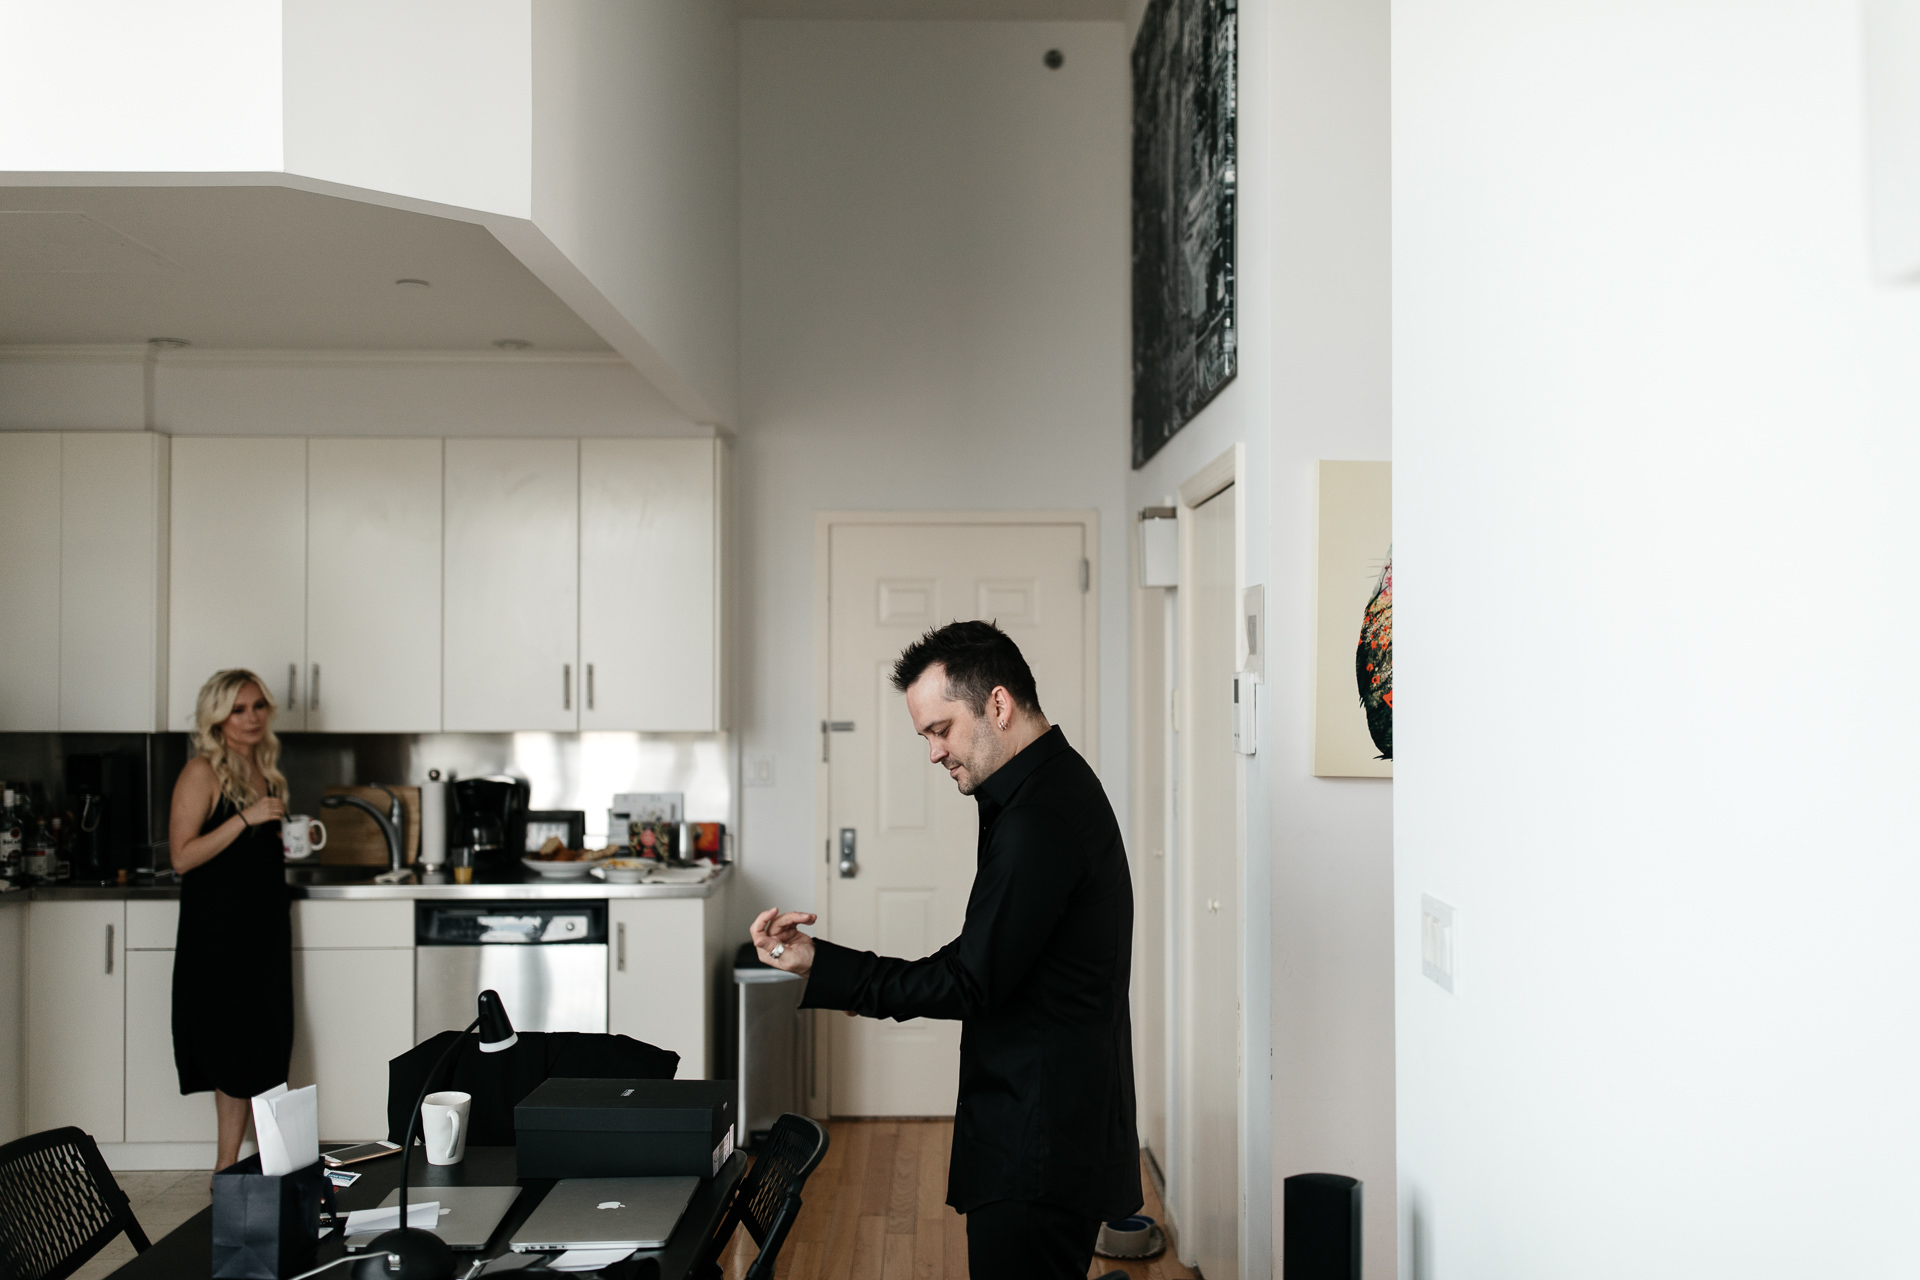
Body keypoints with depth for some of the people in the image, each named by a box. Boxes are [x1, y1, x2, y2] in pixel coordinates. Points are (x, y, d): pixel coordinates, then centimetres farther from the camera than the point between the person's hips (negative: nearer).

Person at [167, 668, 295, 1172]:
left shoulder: (263, 769, 12)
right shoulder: (203, 771, -11)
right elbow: (183, 857, -18)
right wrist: (245, 818, -23)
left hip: (266, 922, 8)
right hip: (219, 928, -8)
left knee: (268, 1048, 8)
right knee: (240, 1053, -4)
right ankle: (228, 1171, 7)